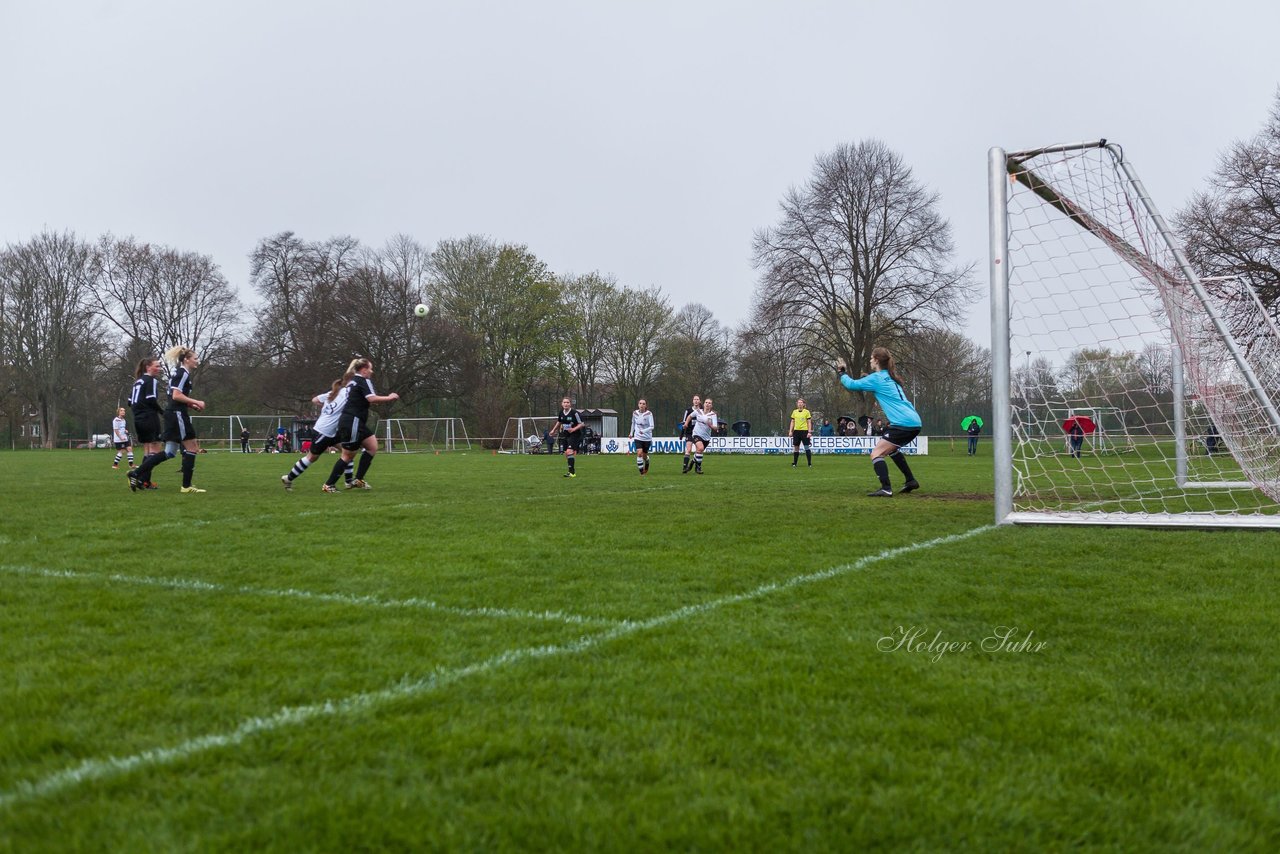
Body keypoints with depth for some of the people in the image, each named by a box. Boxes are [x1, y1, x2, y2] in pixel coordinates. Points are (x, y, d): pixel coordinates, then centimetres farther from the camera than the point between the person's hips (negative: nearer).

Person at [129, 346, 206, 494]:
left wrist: (193, 405, 14)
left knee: (169, 452, 10)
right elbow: (176, 395, -20)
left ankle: (137, 474, 8)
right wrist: (196, 402, -15)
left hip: (174, 416, 10)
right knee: (192, 449, -5)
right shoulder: (183, 373, -10)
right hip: (178, 415, -10)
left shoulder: (180, 373, 20)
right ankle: (186, 486, -2)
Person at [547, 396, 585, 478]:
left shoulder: (574, 413, -16)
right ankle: (571, 471, 21)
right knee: (566, 453, 7)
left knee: (569, 451, -20)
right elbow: (559, 422, 23)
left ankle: (572, 472, -16)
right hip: (564, 435, 7)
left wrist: (573, 429, -23)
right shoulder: (561, 413, 2)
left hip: (574, 435, -7)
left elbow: (582, 424, -12)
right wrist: (553, 430, 25)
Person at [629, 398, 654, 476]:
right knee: (639, 453, -19)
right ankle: (641, 471, -10)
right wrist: (631, 433, 24)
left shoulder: (649, 414, -12)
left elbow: (652, 426, -18)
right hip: (638, 437, 1)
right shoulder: (635, 413, -1)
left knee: (644, 455, 10)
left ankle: (646, 467, 43)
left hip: (647, 438, -1)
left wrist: (644, 431, -33)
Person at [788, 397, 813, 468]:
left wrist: (809, 432, -8)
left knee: (807, 447, -5)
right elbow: (792, 422, 14)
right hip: (796, 431, 4)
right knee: (796, 447, 6)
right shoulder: (794, 412, 10)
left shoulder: (807, 412, 0)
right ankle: (794, 463, 12)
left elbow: (809, 423, 0)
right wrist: (790, 431, 6)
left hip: (804, 431, -3)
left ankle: (810, 463, -2)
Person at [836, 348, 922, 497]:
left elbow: (852, 385, -1)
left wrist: (842, 373, 17)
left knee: (876, 453, -7)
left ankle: (886, 489, -21)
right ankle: (911, 481, 33)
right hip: (914, 423, 9)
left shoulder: (877, 378, -5)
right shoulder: (889, 377, 19)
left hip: (903, 424, -9)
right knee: (891, 449, 31)